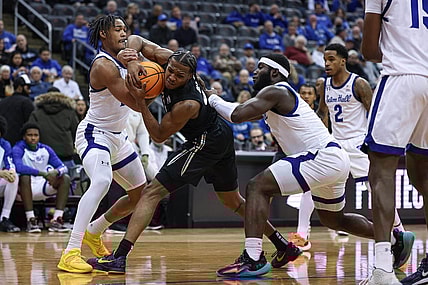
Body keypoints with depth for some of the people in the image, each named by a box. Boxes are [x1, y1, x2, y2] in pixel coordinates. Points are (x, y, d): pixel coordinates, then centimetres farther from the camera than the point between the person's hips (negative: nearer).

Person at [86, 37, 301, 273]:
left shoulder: (187, 105, -31)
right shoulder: (169, 59, -12)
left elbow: (159, 136, -21)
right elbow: (136, 40, -7)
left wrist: (140, 101, -32)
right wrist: (132, 62, -29)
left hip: (205, 144, -10)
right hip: (221, 136, 10)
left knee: (152, 193, -13)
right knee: (234, 201, 25)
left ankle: (119, 257, -20)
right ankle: (285, 247, 33)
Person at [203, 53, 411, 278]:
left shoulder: (275, 91, -8)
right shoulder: (281, 95, 21)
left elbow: (237, 115, -19)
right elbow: (243, 112, 31)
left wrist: (211, 98, -3)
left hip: (323, 158, -11)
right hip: (335, 159, 11)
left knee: (257, 187, -16)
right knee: (333, 220, 30)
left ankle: (253, 259, -27)